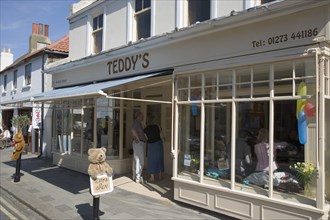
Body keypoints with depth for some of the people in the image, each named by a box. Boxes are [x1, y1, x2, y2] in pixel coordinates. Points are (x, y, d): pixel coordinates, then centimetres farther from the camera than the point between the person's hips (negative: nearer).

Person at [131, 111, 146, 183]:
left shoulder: (138, 122, 17)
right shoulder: (137, 122, -15)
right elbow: (133, 130, -31)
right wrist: (138, 139, -22)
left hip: (139, 143, 10)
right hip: (139, 143, -10)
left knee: (136, 160, 15)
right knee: (140, 160, -7)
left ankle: (135, 176, 24)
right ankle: (138, 178, -3)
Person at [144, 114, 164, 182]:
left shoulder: (146, 129, -6)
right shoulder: (157, 126, -3)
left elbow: (146, 138, -1)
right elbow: (161, 135, 0)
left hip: (151, 145, -2)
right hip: (159, 143, 2)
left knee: (152, 160, 6)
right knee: (159, 159, 14)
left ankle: (152, 177, 6)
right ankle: (160, 176, 22)